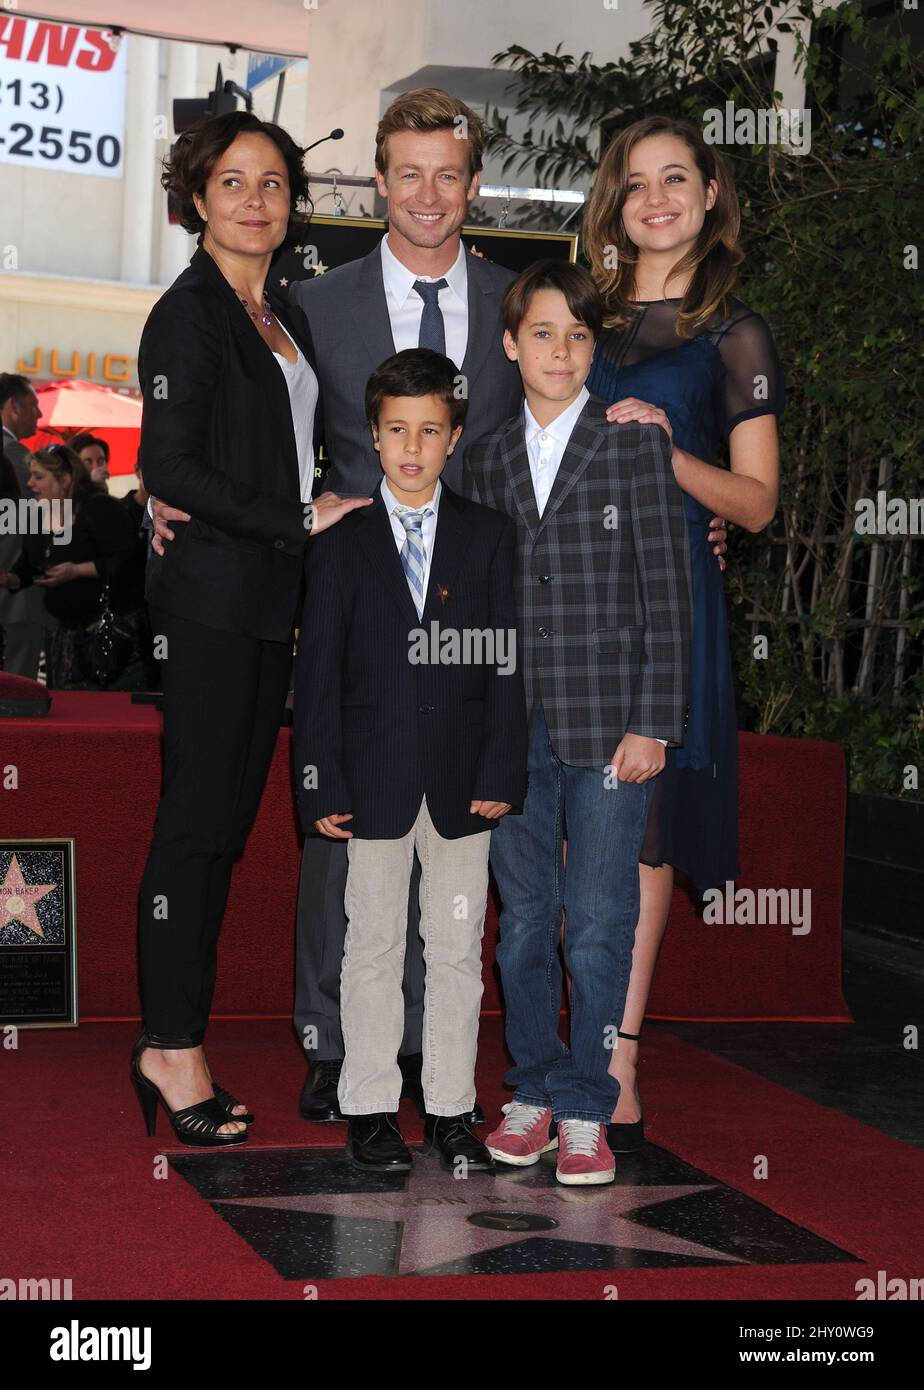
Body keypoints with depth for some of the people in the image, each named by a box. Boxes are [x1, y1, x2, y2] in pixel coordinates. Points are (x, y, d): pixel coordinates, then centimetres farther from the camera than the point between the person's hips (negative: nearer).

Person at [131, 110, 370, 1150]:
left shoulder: (286, 318, 18)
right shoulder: (189, 314, -8)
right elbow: (170, 467, -16)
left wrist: (323, 514, 9)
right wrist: (301, 518, -14)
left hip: (268, 595, 8)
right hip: (210, 595, -8)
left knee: (228, 819, 8)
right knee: (198, 818, -6)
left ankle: (174, 1036, 13)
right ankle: (174, 1047, -1)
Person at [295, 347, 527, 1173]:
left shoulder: (491, 537, 4)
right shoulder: (342, 548, 2)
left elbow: (507, 663, 2)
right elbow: (318, 674, 1)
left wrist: (502, 771, -5)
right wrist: (321, 784, -6)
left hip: (463, 781, 1)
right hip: (374, 780, -1)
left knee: (458, 947, 7)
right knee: (375, 947, 6)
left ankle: (452, 1110, 16)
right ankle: (370, 1110, 15)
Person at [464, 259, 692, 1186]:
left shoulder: (636, 444, 0)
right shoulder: (487, 461, 11)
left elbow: (667, 594, -3)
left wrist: (653, 725, -8)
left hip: (608, 726, -3)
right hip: (514, 727, 4)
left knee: (598, 925, -2)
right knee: (524, 918, 9)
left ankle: (585, 1109, 8)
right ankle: (534, 1092, 21)